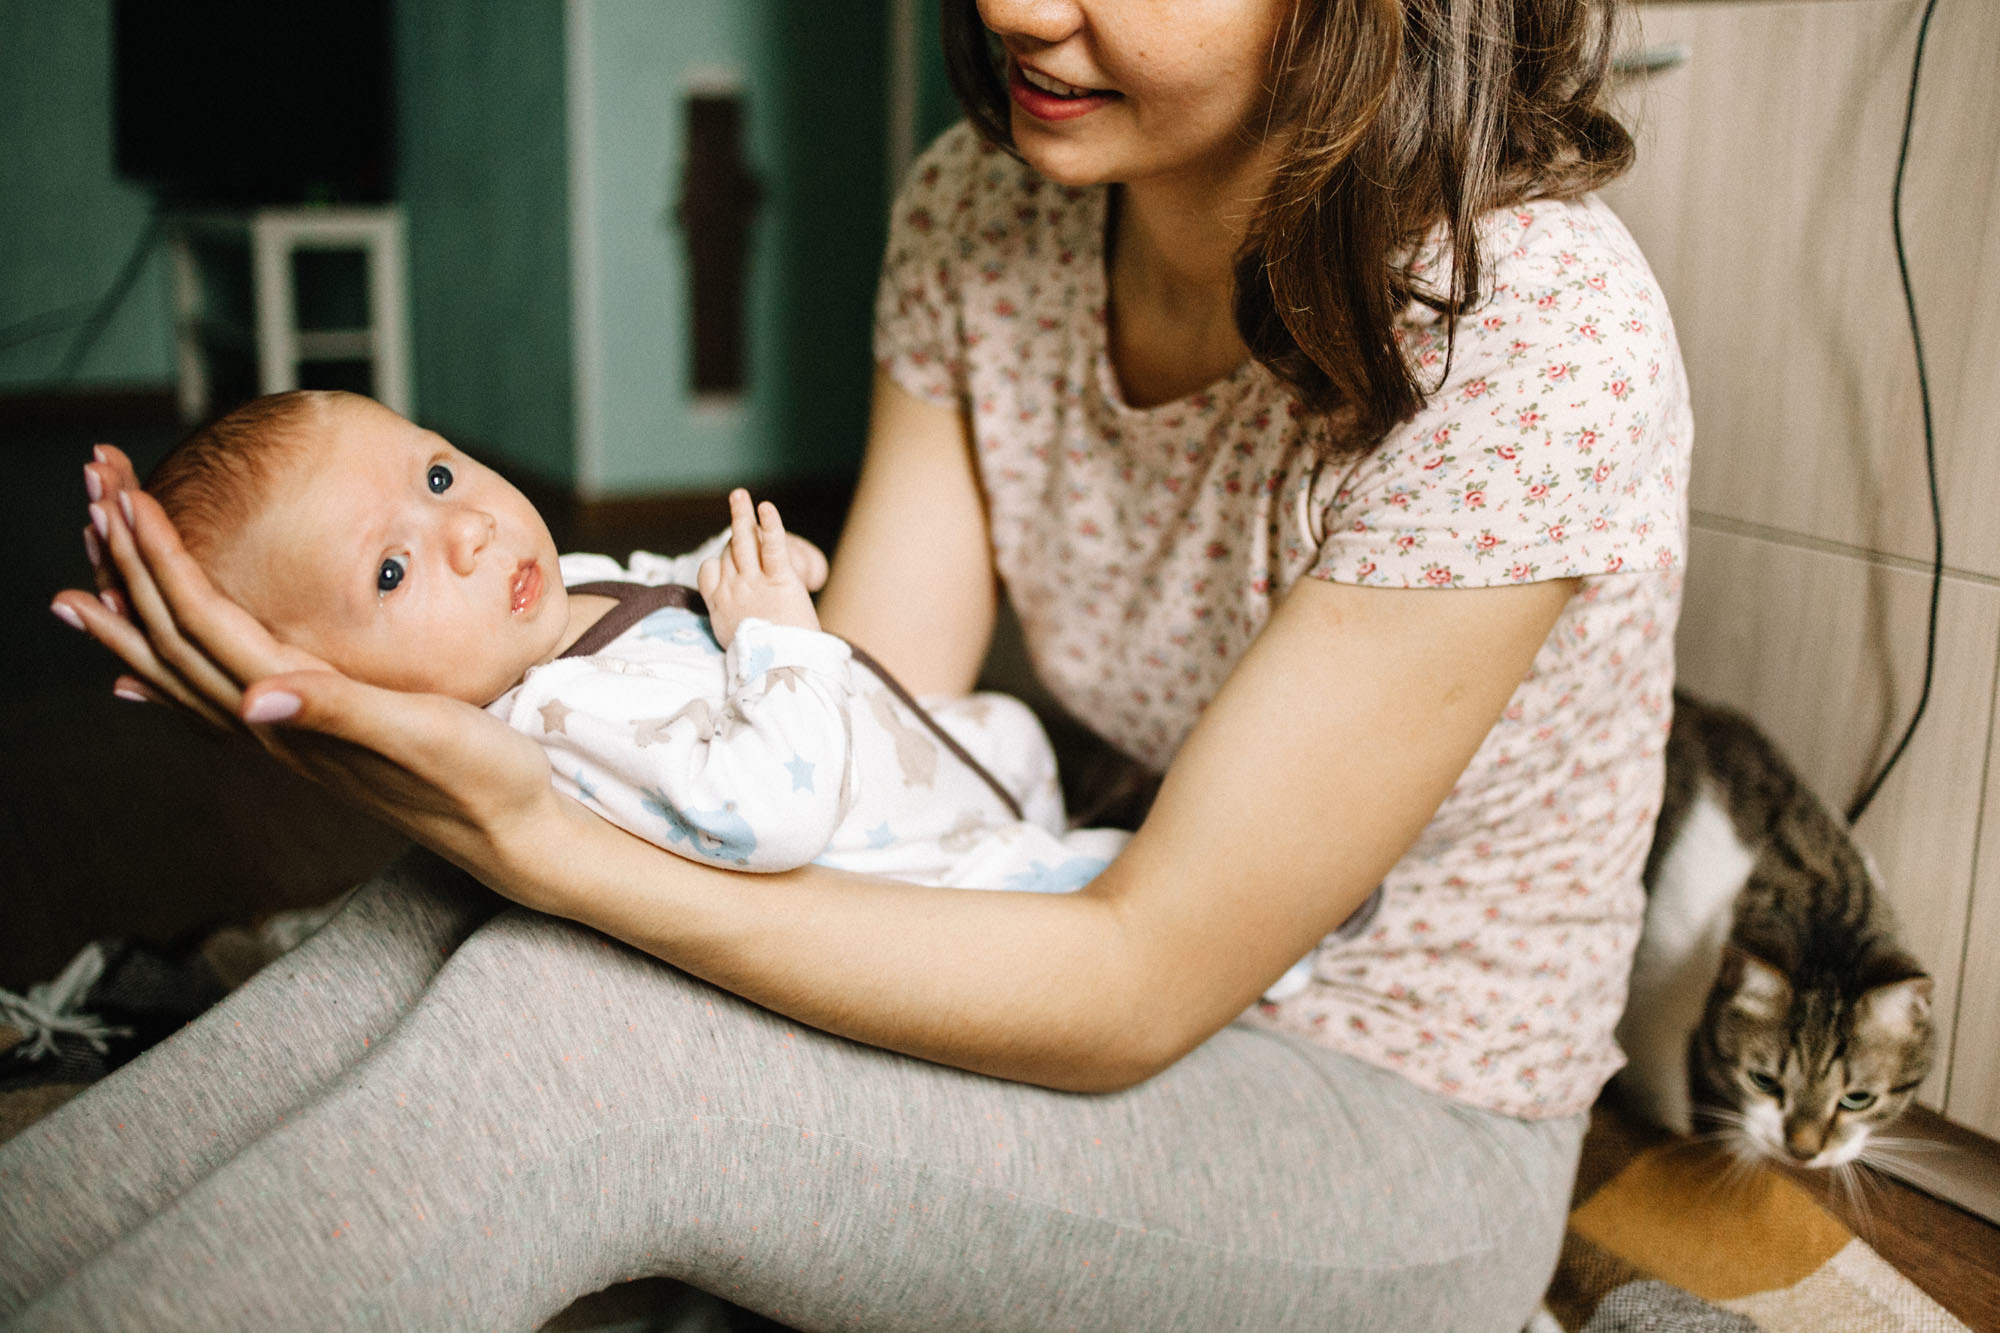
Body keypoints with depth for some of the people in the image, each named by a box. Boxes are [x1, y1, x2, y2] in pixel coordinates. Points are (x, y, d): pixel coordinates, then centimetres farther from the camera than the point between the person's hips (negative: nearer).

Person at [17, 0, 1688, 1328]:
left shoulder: (1536, 330, -26)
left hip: (1404, 1134, -5)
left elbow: (1132, 994, -26)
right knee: (436, 926, -19)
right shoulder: (978, 212, -6)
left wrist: (549, 846, -33)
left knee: (553, 1021, -27)